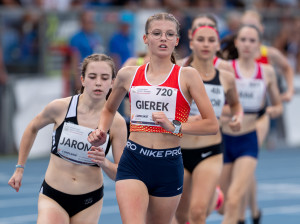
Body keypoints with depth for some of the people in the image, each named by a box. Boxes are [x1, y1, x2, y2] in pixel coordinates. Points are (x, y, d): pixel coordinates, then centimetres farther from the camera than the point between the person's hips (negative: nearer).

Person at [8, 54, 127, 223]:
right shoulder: (60, 108, -9)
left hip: (89, 202, 1)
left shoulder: (116, 122, -9)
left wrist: (104, 163, -25)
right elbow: (32, 128, 12)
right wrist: (20, 168, 15)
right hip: (53, 197, -1)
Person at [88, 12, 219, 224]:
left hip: (169, 166, 0)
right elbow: (109, 109, 28)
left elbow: (212, 125, -4)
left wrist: (174, 126, -16)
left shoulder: (187, 76, 0)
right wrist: (101, 132, 8)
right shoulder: (128, 75, 8)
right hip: (133, 162, 0)